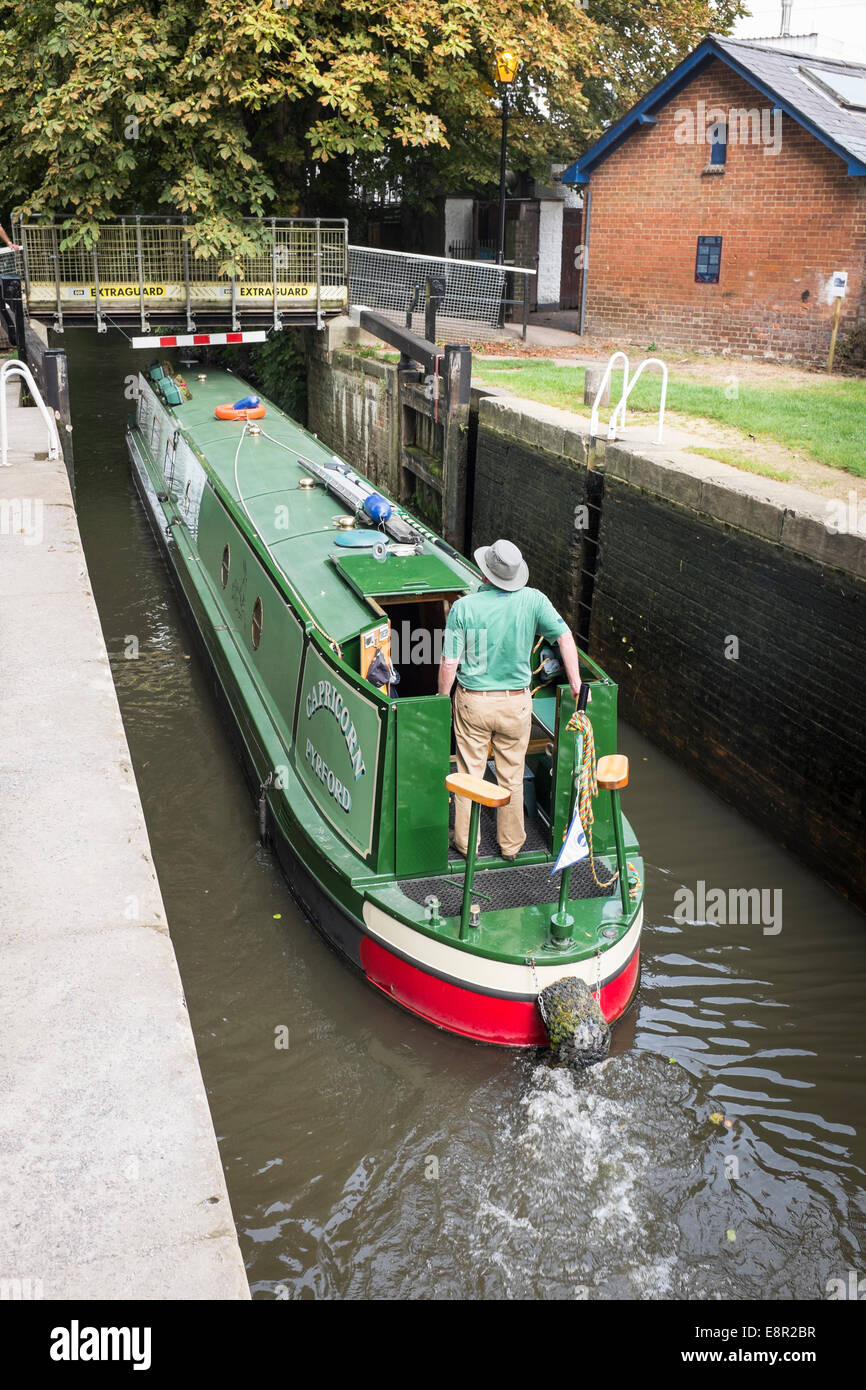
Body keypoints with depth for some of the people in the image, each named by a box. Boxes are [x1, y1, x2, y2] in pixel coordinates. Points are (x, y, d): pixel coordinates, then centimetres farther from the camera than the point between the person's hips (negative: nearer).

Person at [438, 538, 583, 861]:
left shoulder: (463, 607, -13)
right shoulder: (533, 600, -10)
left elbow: (449, 664, -11)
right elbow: (565, 637, -7)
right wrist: (575, 683, 3)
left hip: (472, 702, -1)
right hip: (516, 703, 1)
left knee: (469, 773, 14)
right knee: (512, 777, 16)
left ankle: (466, 842, 26)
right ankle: (511, 844, 28)